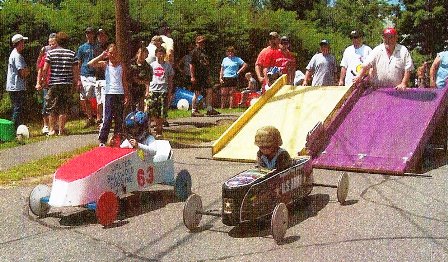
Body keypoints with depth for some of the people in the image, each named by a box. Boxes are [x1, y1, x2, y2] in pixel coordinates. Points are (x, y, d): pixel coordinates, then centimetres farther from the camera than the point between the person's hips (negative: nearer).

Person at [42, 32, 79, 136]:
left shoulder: (50, 53, -2)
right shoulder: (72, 54, 2)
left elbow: (45, 69, -5)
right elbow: (76, 70, 1)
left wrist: (43, 79, 9)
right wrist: (76, 82, 12)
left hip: (53, 83, -1)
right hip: (67, 84, 1)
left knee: (52, 108, 9)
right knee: (63, 108, 6)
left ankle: (51, 129, 10)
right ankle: (61, 129, 7)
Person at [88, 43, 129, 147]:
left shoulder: (121, 65, 11)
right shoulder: (105, 64, 5)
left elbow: (124, 81, 14)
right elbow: (90, 64, -9)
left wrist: (126, 95, 9)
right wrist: (101, 56, -6)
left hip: (120, 93, 3)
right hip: (109, 93, -3)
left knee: (119, 118, 6)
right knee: (107, 118, -6)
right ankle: (102, 140, -2)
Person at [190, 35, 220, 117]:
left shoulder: (204, 52, 16)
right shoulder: (194, 52, -7)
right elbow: (191, 65, -11)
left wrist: (208, 75, 18)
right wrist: (192, 77, -16)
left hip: (205, 76, 8)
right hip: (197, 76, -8)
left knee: (209, 91, 5)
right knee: (196, 94, -2)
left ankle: (209, 109, 13)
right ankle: (194, 111, 7)